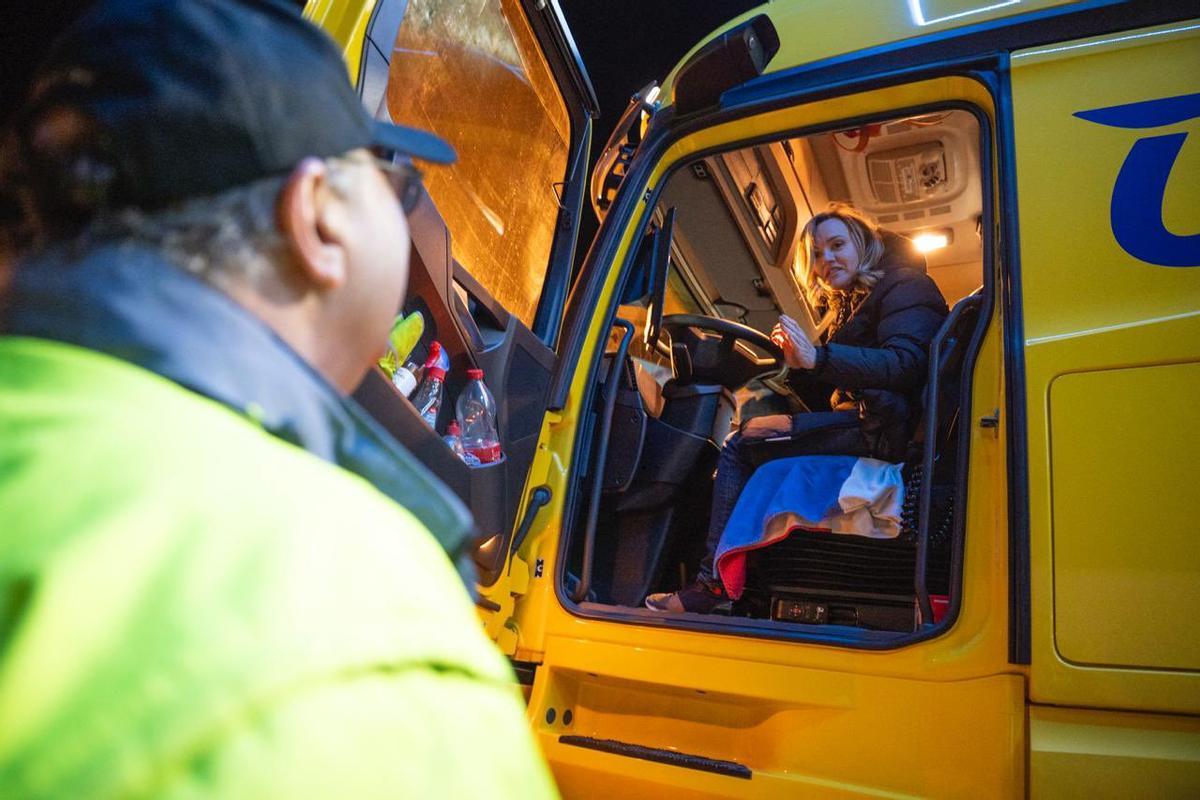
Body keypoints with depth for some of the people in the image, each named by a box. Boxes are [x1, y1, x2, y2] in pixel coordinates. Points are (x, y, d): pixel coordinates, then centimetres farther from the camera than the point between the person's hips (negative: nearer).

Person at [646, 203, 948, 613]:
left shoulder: (905, 287, 0)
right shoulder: (848, 306, 27)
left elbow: (906, 364, -21)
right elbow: (825, 401, 19)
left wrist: (819, 357, -29)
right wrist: (798, 364, -1)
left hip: (881, 425, -9)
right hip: (858, 420, 9)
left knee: (740, 445, -13)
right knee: (741, 446, 1)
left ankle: (713, 583, -10)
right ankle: (714, 582, -4)